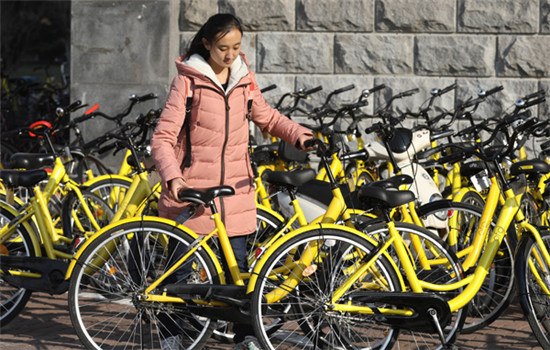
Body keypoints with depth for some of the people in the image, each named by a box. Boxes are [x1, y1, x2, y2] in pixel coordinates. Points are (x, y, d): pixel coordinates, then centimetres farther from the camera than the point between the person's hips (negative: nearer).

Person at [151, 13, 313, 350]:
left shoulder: (245, 79, 5)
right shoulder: (188, 81, -9)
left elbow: (266, 117, 21)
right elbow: (163, 137, -13)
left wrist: (298, 133, 4)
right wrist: (172, 177, -29)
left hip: (234, 188, 3)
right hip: (193, 188, -3)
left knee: (237, 264, 4)